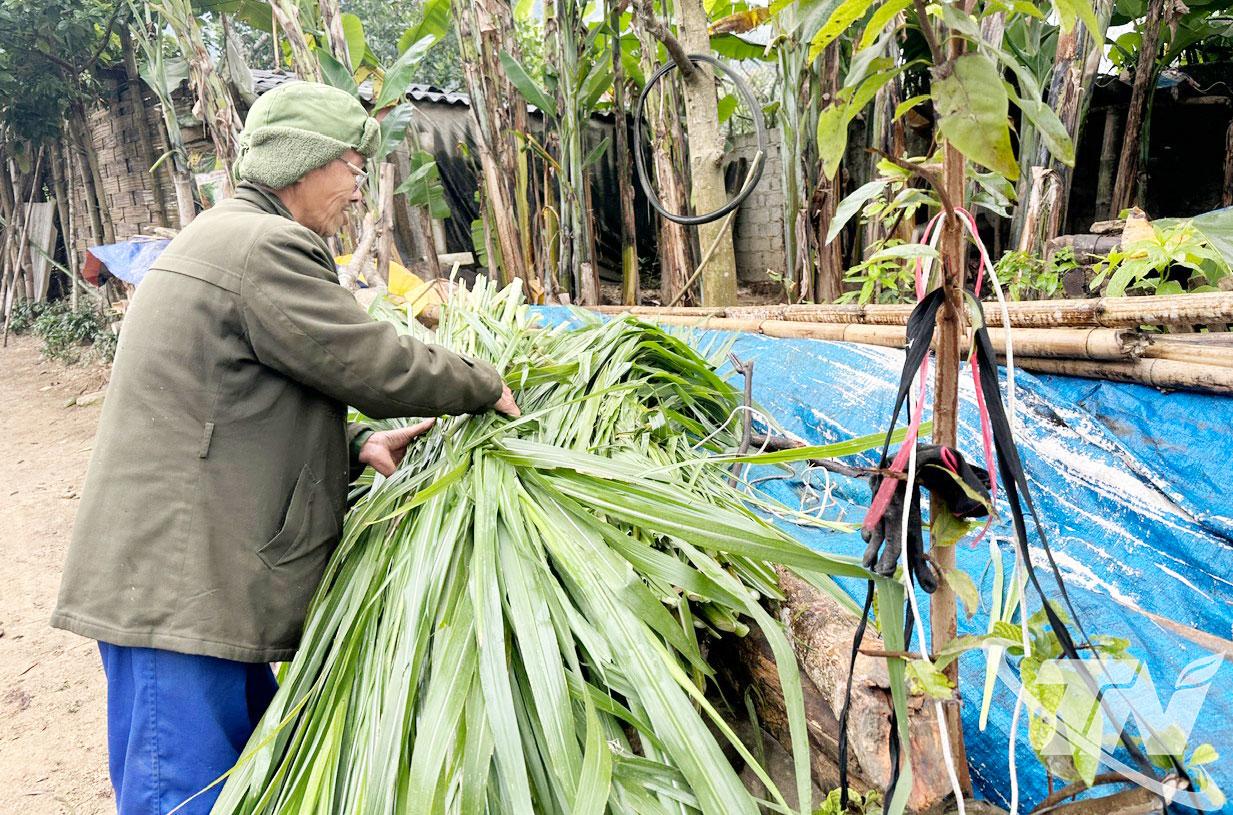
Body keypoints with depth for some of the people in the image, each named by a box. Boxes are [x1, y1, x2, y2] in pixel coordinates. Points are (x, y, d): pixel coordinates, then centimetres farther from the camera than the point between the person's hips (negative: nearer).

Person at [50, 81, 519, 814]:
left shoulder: (225, 235, 18)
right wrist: (486, 386, 1)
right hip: (178, 588, -11)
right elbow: (376, 365, -15)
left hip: (168, 578, 11)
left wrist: (353, 446, 8)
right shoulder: (267, 247, -16)